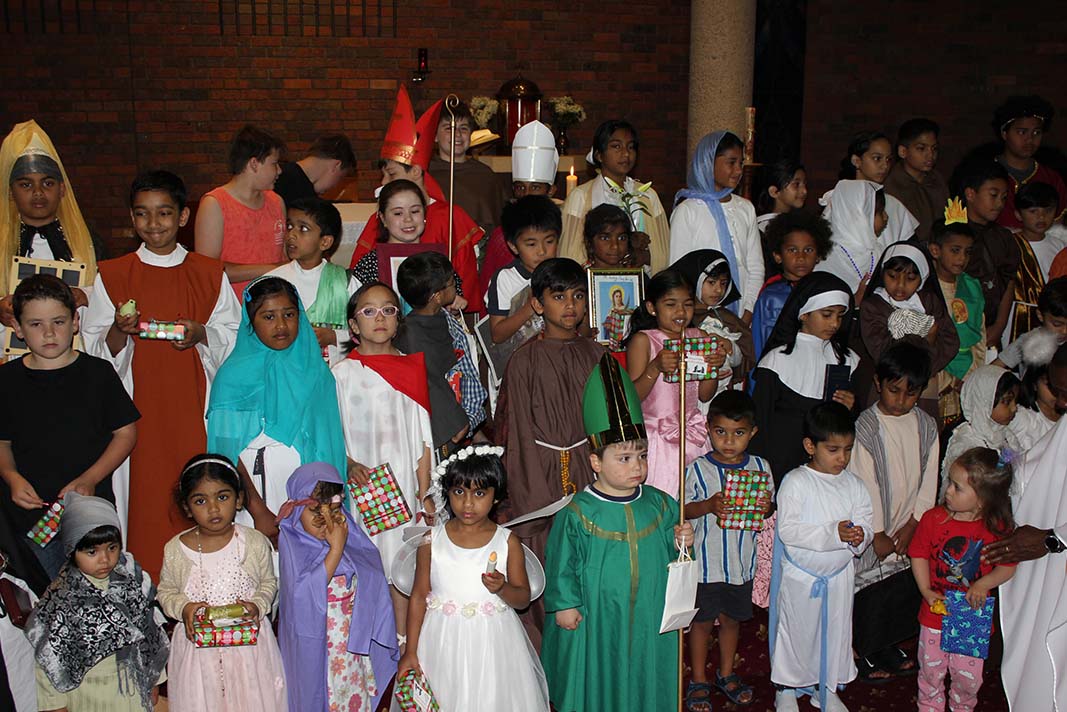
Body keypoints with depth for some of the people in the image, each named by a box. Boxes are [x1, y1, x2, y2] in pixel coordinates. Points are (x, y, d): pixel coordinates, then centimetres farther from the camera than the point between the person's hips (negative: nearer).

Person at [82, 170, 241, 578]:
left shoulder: (210, 274, 8)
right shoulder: (111, 276, 7)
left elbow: (236, 337, 7)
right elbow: (95, 351, 6)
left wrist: (201, 333, -12)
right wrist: (119, 331, -15)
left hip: (195, 411, 0)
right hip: (140, 413, 0)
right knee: (145, 497, -2)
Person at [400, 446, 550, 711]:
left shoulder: (508, 542, -4)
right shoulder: (432, 540, -3)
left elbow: (523, 598, 2)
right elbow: (419, 596, 1)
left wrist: (503, 588, -20)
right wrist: (411, 651, 0)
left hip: (493, 642, 0)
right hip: (443, 642, 0)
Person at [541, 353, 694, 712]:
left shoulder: (660, 505, -1)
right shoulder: (578, 512, -13)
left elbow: (669, 554, 8)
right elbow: (562, 563, -5)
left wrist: (680, 543, -12)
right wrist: (564, 604, -5)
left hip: (649, 618, 3)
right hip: (596, 620, -3)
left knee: (644, 680, 16)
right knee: (599, 681, 12)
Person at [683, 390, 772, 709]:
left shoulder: (760, 467, -2)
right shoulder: (698, 468, -11)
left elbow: (767, 509, 8)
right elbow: (684, 510, -7)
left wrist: (765, 508, -15)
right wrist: (709, 505, -25)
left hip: (742, 561, 3)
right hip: (706, 561, -3)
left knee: (732, 618, 20)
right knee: (702, 620, 10)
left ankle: (726, 673, 39)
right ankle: (698, 680, 26)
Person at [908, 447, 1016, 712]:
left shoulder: (999, 528, -13)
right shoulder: (933, 519, -12)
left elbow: (1008, 566, -4)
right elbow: (919, 555, -3)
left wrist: (983, 584, -20)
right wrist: (926, 590, -14)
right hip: (936, 611, 1)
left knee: (969, 673, 11)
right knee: (931, 667, 15)